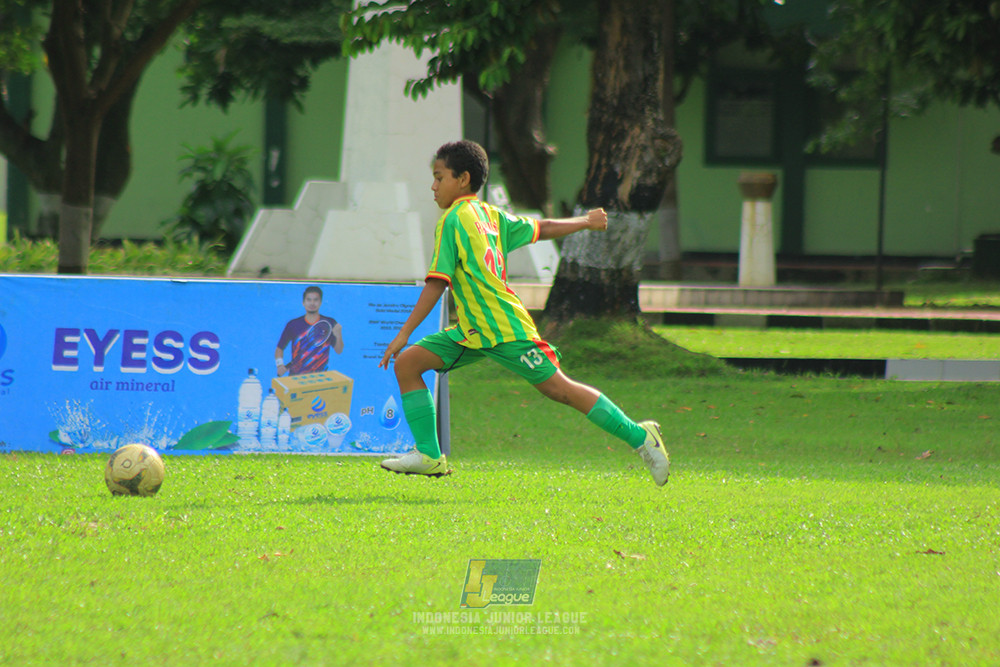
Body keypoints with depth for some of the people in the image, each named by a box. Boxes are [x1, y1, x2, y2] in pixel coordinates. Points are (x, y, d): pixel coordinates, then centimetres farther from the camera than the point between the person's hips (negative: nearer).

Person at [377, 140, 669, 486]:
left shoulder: (454, 220, -12)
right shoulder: (490, 215, 12)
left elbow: (437, 283, -18)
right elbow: (541, 229, 23)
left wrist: (404, 333, -19)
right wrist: (586, 221, 41)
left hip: (505, 328, -10)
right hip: (472, 331, 10)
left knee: (558, 388, -6)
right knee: (408, 362, -1)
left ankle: (640, 436, 2)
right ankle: (429, 454, -2)